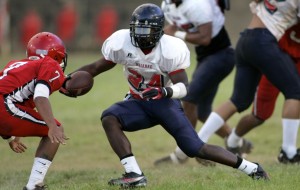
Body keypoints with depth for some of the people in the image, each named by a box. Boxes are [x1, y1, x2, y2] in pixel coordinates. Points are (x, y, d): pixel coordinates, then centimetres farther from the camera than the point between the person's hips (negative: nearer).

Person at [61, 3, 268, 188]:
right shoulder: (121, 43, -15)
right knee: (109, 119, -25)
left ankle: (251, 168, 3)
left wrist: (164, 91, -46)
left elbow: (183, 87, -25)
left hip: (166, 103, -4)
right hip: (139, 103, 4)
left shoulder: (170, 49, -25)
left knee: (196, 148, -12)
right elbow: (99, 66, 0)